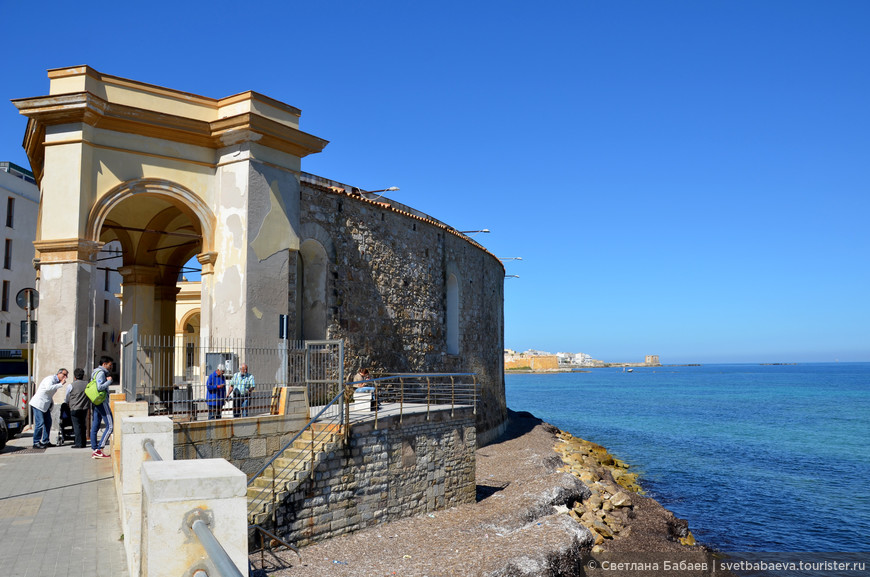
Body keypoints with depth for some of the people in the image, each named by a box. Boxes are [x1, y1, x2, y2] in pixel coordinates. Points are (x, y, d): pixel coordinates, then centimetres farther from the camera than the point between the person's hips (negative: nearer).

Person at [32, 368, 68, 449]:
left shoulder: (56, 382, 13)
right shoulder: (50, 378, -16)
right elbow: (48, 388, -36)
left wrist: (51, 403, 14)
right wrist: (61, 384, -31)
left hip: (46, 405, 10)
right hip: (38, 403, -10)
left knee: (48, 422, 10)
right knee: (40, 423, -10)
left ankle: (45, 441, 18)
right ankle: (36, 443, -3)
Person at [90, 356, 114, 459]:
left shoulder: (96, 372, 19)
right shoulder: (101, 373, -12)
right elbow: (100, 387, -23)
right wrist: (109, 381, -11)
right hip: (102, 402, -11)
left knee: (95, 427, 10)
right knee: (110, 426, -9)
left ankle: (94, 450, 13)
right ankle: (98, 449, -11)